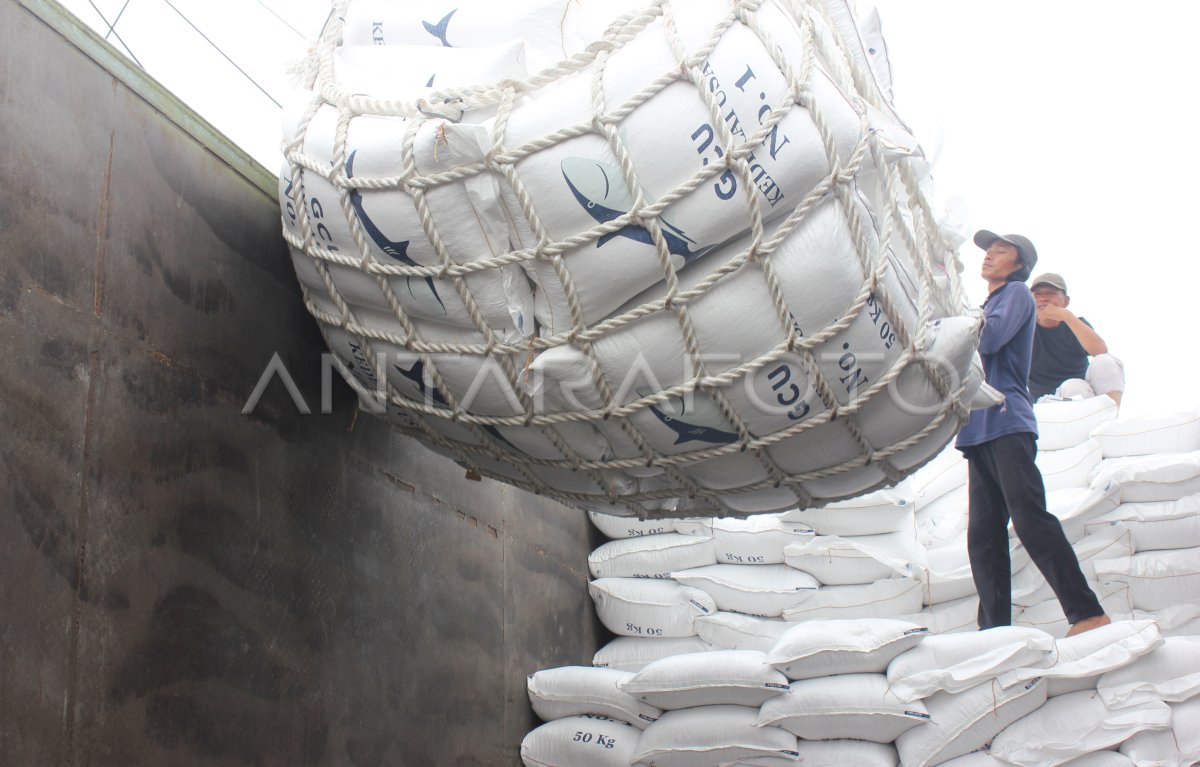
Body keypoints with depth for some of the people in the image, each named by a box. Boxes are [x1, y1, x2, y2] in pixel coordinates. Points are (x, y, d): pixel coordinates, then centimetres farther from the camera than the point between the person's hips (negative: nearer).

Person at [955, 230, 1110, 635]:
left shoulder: (1017, 294, 5)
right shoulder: (987, 305, 29)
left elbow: (988, 338, -12)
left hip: (1007, 423, -9)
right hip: (979, 430, 9)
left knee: (1031, 521, -18)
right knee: (983, 536, 1)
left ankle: (1088, 614, -19)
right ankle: (995, 628, 1)